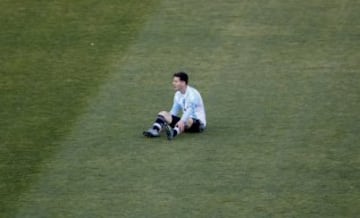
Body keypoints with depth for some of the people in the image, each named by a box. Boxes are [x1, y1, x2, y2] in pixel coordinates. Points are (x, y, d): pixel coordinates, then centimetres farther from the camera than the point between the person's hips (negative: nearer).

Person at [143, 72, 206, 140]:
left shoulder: (192, 93, -16)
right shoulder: (178, 94, 9)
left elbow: (190, 109, -33)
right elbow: (174, 111, 11)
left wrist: (182, 121, -49)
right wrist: (167, 120, -5)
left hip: (198, 122, -8)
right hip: (185, 120, 8)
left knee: (187, 120, -42)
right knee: (163, 113, -8)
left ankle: (173, 132, -70)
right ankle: (155, 130, -37)